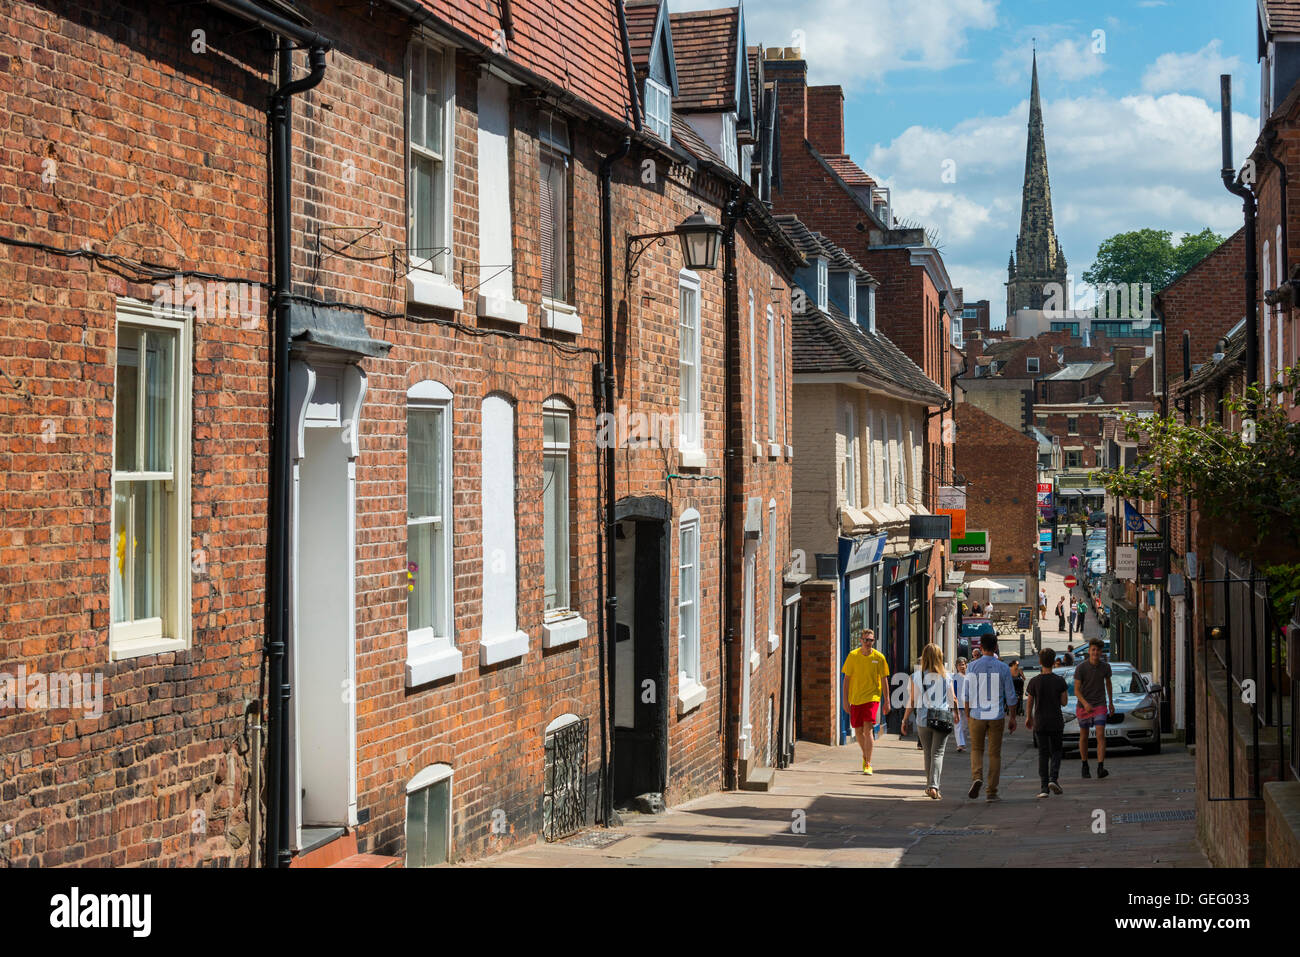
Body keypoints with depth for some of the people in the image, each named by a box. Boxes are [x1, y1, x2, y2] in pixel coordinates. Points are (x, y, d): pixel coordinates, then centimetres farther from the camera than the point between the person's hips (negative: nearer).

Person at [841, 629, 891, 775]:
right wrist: (845, 700, -2)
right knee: (858, 730, 9)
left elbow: (884, 680, 4)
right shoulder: (853, 656, -1)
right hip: (855, 698, 2)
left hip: (872, 697, -2)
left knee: (867, 729, -15)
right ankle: (865, 756, 35)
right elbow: (847, 678, 3)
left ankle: (868, 764, -11)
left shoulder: (879, 657, -2)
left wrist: (886, 701, 2)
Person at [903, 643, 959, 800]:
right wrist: (956, 714, 23)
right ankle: (934, 787, -13)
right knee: (937, 753, 1)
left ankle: (930, 786, 24)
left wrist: (905, 719, 6)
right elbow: (953, 699, 4)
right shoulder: (946, 676, -2)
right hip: (942, 719, -1)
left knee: (928, 753, 16)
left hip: (923, 719, 1)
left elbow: (912, 701, -3)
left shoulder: (917, 676, -4)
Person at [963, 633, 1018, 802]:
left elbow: (967, 694, -2)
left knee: (976, 749, 15)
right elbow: (1011, 696, -1)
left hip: (977, 716, 0)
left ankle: (977, 777, -12)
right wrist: (1012, 718, 9)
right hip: (997, 716, 0)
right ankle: (991, 792, 7)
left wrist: (967, 715, 9)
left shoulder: (972, 667, -4)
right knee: (994, 753, 7)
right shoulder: (1003, 668, -3)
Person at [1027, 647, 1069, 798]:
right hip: (1056, 722, 0)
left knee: (1043, 754, 6)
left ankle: (1043, 787, 0)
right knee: (1056, 752, 13)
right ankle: (1053, 778, -8)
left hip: (1040, 723, 0)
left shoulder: (1034, 681, -6)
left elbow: (1030, 703, -1)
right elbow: (1064, 702, -4)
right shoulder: (1060, 681, -7)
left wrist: (1028, 718, 15)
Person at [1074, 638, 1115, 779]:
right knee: (1084, 737, 9)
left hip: (1100, 705, 1)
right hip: (1083, 706, -1)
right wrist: (1085, 704, -28)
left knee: (1101, 735, -14)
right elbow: (1076, 690, -12)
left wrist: (1111, 703, 23)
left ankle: (1100, 767, -21)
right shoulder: (1081, 668, -11)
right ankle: (1085, 766, 27)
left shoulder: (1105, 666, -2)